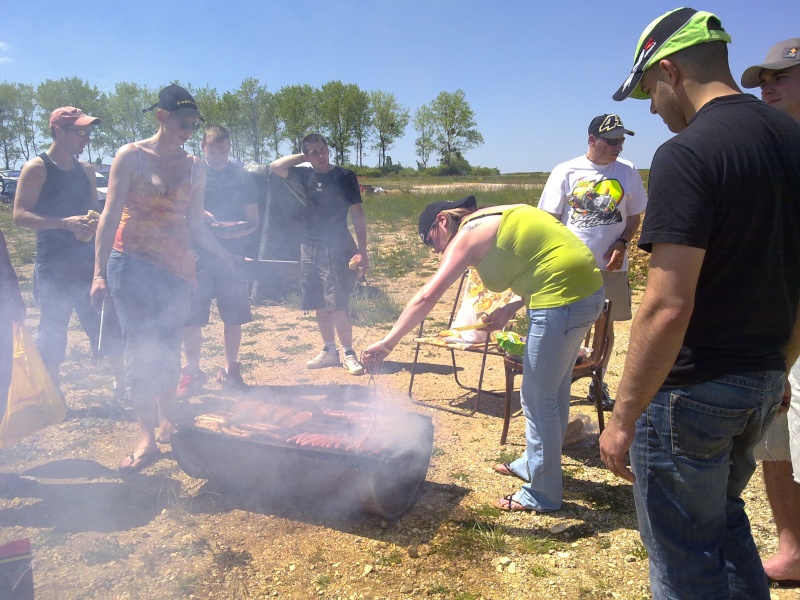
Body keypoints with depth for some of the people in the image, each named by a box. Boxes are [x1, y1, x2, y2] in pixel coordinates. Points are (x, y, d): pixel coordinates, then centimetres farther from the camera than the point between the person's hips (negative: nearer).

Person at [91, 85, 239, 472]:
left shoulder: (194, 168, 8)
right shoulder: (131, 156, -3)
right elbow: (110, 216, -6)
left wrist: (228, 257, 3)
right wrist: (99, 272, -12)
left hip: (175, 266, 3)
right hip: (132, 264, -3)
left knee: (168, 349, 8)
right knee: (141, 350, -6)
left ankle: (166, 420, 26)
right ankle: (148, 438, -1)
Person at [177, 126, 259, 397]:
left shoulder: (242, 177, 7)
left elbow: (253, 220, 6)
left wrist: (237, 229, -15)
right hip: (197, 256, -1)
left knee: (234, 317, 6)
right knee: (191, 319, 0)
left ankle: (230, 370, 22)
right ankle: (192, 372, 16)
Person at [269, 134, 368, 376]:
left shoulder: (345, 176, -3)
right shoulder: (307, 175, 11)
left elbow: (357, 214, -5)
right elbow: (275, 166, 10)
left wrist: (362, 250, -10)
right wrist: (303, 156, 6)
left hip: (335, 249, -5)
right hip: (309, 247, 5)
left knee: (337, 305, -11)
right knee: (319, 305, 9)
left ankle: (349, 353, -1)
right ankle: (329, 351, 20)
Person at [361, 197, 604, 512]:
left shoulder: (468, 234, -8)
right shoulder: (498, 218, 18)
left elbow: (426, 298, -15)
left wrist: (387, 343, -12)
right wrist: (511, 308, 8)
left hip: (561, 299, -10)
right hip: (588, 289, 10)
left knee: (538, 400, 4)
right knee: (554, 391, 22)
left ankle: (542, 494, 18)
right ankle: (533, 464, 41)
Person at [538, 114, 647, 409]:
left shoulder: (628, 172, 3)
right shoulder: (565, 171, -3)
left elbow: (634, 216, 10)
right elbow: (550, 219, -1)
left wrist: (622, 243, -7)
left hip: (611, 266, 3)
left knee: (606, 326, 12)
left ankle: (598, 382, 29)